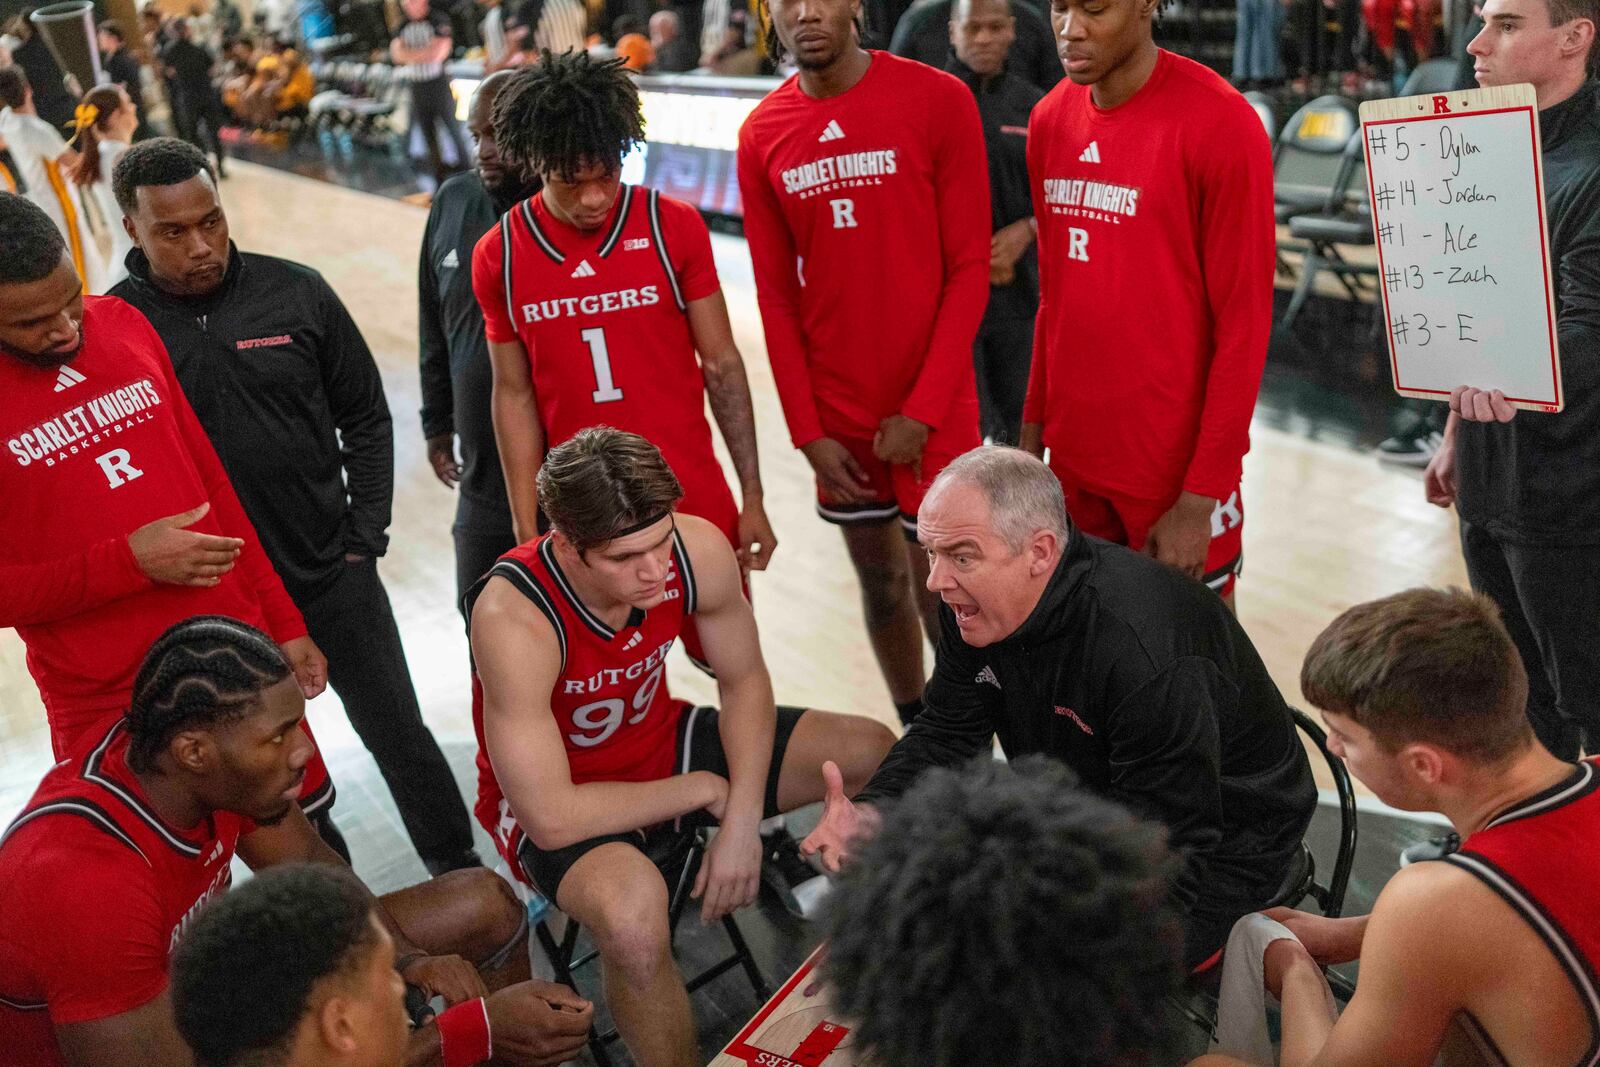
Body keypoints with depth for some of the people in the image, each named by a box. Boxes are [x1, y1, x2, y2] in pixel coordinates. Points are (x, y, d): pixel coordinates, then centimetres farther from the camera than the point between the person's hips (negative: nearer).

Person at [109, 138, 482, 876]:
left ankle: (461, 879, 31)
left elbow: (364, 416, 4)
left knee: (399, 733, 12)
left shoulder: (295, 293, -4)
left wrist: (363, 539, 0)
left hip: (334, 574, 1)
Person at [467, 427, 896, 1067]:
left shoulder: (699, 551, -22)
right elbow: (551, 818, -32)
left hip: (659, 742, 6)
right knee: (633, 910, -39)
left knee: (874, 754, -2)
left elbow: (744, 681, -4)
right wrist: (701, 790, -21)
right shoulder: (513, 617, -35)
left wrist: (741, 822, -16)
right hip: (560, 802, -5)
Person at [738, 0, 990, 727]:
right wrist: (808, 430, -1)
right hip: (837, 415, 4)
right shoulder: (761, 136, 2)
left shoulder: (939, 101, -8)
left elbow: (969, 269, -8)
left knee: (944, 590, 0)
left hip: (931, 409, -3)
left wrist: (924, 409, -13)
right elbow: (776, 293, 4)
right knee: (880, 580, 15)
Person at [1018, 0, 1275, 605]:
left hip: (1176, 465, -5)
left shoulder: (1221, 124, -15)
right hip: (1073, 456, 6)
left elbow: (1244, 323, -14)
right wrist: (1034, 424, 12)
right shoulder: (1050, 120, 5)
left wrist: (1202, 495, -15)